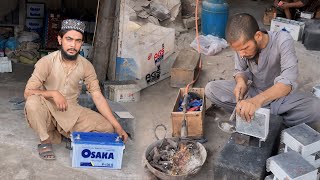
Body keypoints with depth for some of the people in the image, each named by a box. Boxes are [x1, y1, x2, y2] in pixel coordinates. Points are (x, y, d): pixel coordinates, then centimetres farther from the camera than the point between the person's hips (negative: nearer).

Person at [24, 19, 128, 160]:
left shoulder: (86, 66, -7)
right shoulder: (46, 62, -16)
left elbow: (98, 97, -7)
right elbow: (28, 93, -17)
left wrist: (117, 126, -14)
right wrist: (53, 93, -34)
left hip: (72, 112, 3)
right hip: (49, 110, -3)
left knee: (107, 128, -12)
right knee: (33, 102, -36)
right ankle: (45, 141, -10)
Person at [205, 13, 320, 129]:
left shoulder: (282, 40, -27)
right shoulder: (242, 44, -15)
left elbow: (288, 81, -36)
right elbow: (240, 70, 1)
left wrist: (257, 100, -52)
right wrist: (241, 81, -25)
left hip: (279, 94, -2)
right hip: (253, 90, 3)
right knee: (211, 89, -16)